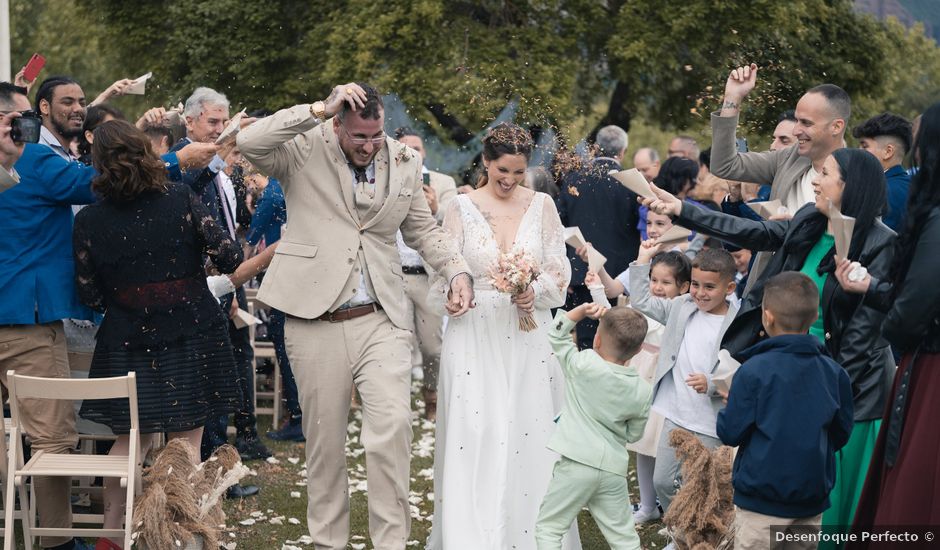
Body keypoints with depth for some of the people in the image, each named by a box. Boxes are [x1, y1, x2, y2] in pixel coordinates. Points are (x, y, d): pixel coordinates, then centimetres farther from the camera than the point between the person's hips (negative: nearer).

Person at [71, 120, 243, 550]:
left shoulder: (89, 220, -7)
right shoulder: (181, 201, -10)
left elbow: (89, 296, -2)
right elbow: (229, 259, -10)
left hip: (127, 342, 1)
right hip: (190, 335, -1)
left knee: (131, 438, 16)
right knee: (186, 439, 8)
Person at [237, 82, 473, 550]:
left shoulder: (405, 162, 7)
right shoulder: (305, 151, -3)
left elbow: (423, 230, 18)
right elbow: (249, 143, -22)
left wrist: (457, 271, 3)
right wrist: (319, 109, -22)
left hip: (381, 320, 2)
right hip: (315, 322, -1)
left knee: (392, 426, -14)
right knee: (324, 438, 8)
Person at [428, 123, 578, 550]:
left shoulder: (542, 206, 4)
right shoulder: (461, 208, 1)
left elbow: (559, 271, 5)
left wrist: (536, 291, -14)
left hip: (529, 337, 1)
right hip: (475, 335, -1)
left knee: (531, 434, 2)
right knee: (474, 435, -2)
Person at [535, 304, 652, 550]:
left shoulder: (583, 365, -12)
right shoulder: (643, 391, -1)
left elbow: (556, 334, 1)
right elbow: (633, 434, 10)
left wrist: (581, 310, 1)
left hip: (577, 464, -4)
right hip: (614, 469, 4)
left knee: (548, 527, 8)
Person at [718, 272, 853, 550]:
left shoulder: (753, 371, -17)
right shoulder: (834, 373, -3)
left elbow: (730, 433, -12)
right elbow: (840, 435, 6)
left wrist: (729, 409, 8)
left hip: (761, 499, -4)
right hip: (813, 497, 4)